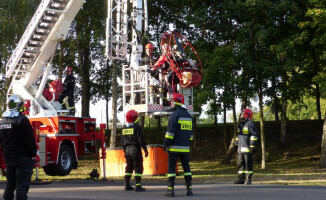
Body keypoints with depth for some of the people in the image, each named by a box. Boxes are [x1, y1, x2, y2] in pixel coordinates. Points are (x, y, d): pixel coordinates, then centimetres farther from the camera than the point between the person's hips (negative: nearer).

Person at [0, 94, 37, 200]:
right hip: (23, 158, -7)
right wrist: (33, 154, -7)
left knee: (10, 183, 16)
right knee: (22, 184, -5)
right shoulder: (22, 120, -15)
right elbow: (30, 139, -15)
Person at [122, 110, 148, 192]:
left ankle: (127, 185, 17)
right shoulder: (137, 127, -11)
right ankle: (138, 186, -8)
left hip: (127, 150, 7)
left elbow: (122, 142, 15)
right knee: (138, 168, -4)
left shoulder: (124, 129, 10)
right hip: (135, 149, -7)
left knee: (129, 167, 15)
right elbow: (141, 140, -14)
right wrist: (145, 150, -6)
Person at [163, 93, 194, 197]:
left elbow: (170, 131, -14)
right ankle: (189, 189, 8)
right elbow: (191, 133, 19)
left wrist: (166, 144, -9)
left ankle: (171, 189, -4)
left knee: (171, 168, -1)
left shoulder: (175, 114, -9)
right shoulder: (189, 115, 15)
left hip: (174, 147, -6)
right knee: (186, 167, 11)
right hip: (185, 148, 6)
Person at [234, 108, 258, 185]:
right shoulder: (240, 125, 19)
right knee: (240, 164, 8)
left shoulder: (250, 124, -6)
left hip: (247, 149, -8)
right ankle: (241, 179, 13)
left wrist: (252, 147, -17)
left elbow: (254, 136, -12)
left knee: (248, 164, -5)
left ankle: (248, 179, 0)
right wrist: (236, 145, 22)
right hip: (240, 149, 8)